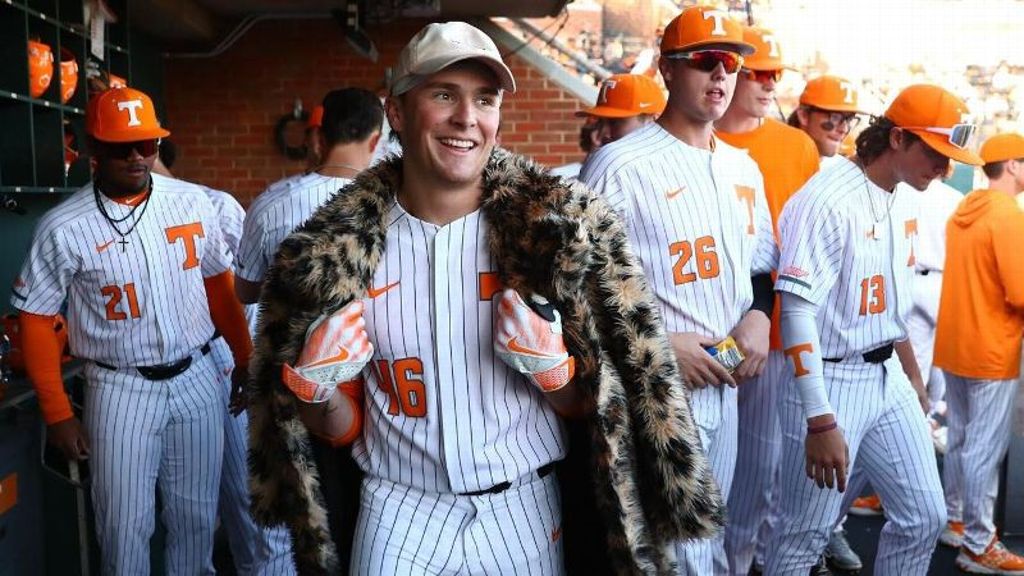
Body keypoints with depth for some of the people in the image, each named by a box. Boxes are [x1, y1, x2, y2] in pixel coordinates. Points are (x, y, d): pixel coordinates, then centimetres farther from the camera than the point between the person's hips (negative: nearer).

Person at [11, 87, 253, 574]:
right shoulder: (63, 228, -9)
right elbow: (36, 321, -2)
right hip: (120, 389, -2)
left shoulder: (192, 201, -1)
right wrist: (57, 414, -3)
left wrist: (245, 359, 13)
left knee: (197, 516, 14)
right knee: (125, 527, 8)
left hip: (196, 378, 3)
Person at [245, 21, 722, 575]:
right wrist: (318, 389, -16)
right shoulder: (335, 250, -7)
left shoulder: (556, 225, -9)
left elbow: (587, 406, -2)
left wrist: (549, 366, -21)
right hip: (399, 516, 0)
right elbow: (341, 429, 2)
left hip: (524, 512, 0)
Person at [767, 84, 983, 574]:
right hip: (830, 382, -8)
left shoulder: (904, 199, 7)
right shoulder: (827, 200, -20)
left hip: (887, 378, 9)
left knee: (924, 517, 14)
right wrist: (820, 421, -26)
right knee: (805, 534, 3)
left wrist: (913, 376, 25)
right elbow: (796, 311, -24)